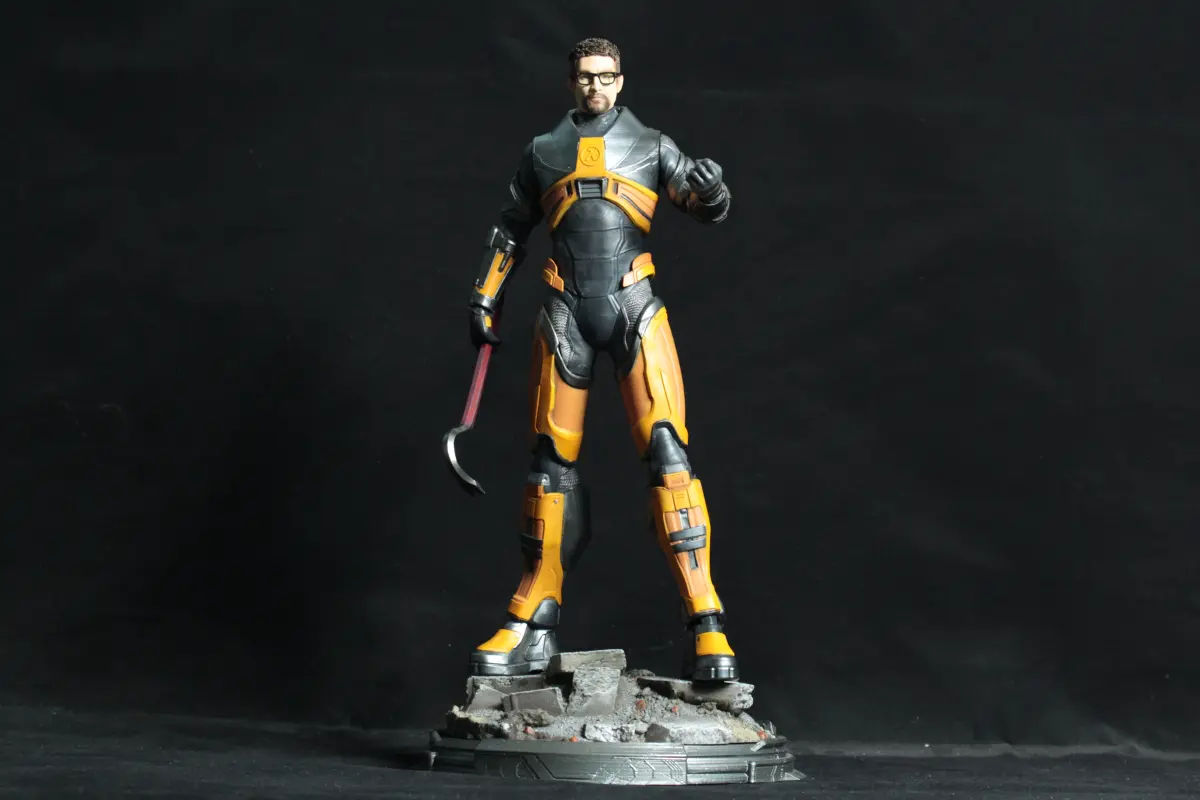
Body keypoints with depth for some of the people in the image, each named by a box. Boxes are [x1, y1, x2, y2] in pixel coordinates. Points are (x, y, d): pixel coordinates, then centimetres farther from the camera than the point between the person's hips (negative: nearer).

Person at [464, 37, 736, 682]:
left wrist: (709, 191, -21)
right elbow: (509, 230, 26)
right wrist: (485, 299, 18)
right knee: (552, 459, 2)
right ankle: (534, 627, 8)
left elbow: (705, 206, 2)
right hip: (565, 313, 2)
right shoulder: (544, 152, 17)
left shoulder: (650, 147, 12)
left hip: (633, 308, -2)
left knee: (666, 448, -14)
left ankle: (706, 626, -17)